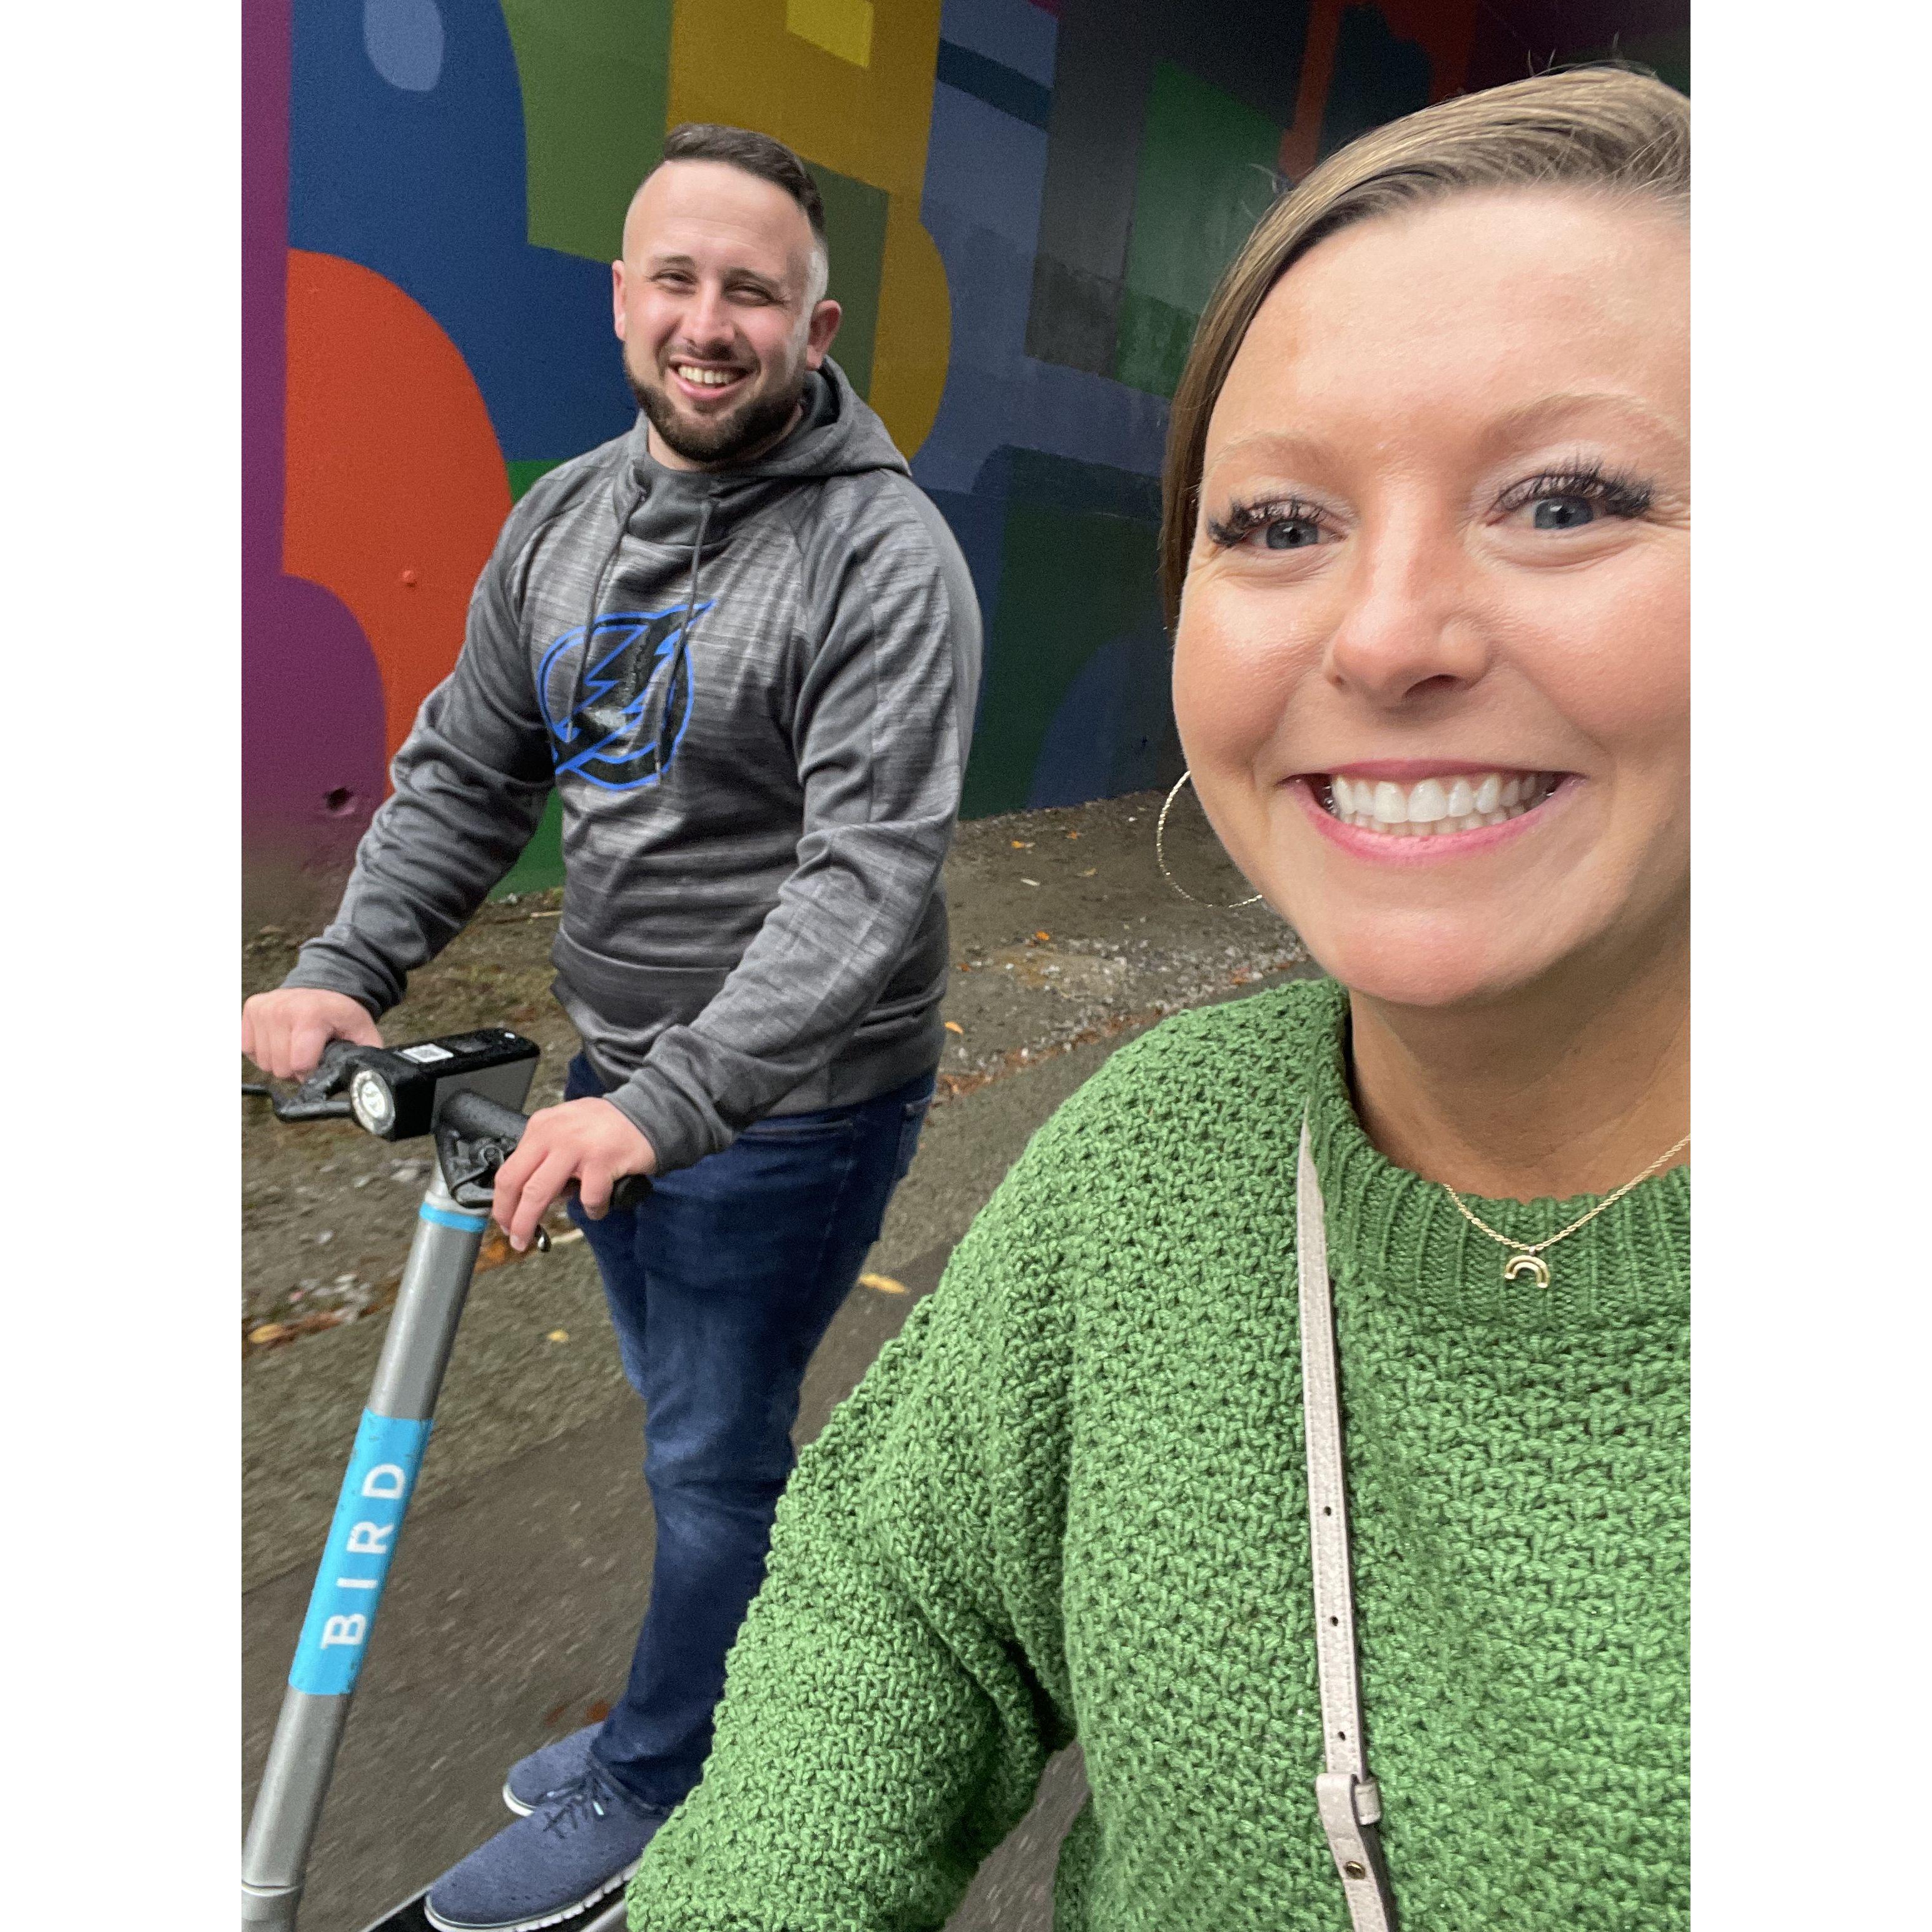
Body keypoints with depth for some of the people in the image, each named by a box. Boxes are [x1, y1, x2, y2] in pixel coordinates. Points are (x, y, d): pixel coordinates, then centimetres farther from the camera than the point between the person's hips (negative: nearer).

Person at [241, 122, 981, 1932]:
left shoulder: (884, 554, -18)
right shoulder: (561, 517, 4)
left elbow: (871, 873, -26)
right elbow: (465, 776, 10)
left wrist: (673, 1099, -33)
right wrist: (342, 970, -2)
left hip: (790, 1097, -7)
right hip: (620, 1069, 7)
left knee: (713, 1451, 9)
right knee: (689, 1424, 23)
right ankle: (712, 1701, 48)